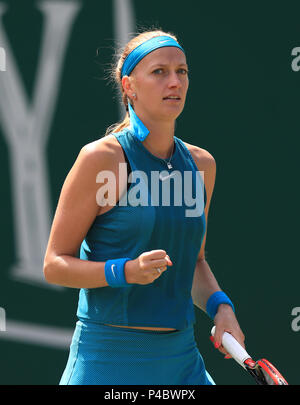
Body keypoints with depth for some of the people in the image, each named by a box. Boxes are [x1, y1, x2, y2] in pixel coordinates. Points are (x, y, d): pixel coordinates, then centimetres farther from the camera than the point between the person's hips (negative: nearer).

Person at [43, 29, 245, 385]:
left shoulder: (201, 164, 9)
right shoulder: (101, 158, -9)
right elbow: (54, 265, -8)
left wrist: (219, 307, 2)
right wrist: (126, 271, -22)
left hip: (181, 360, 5)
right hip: (108, 358, -5)